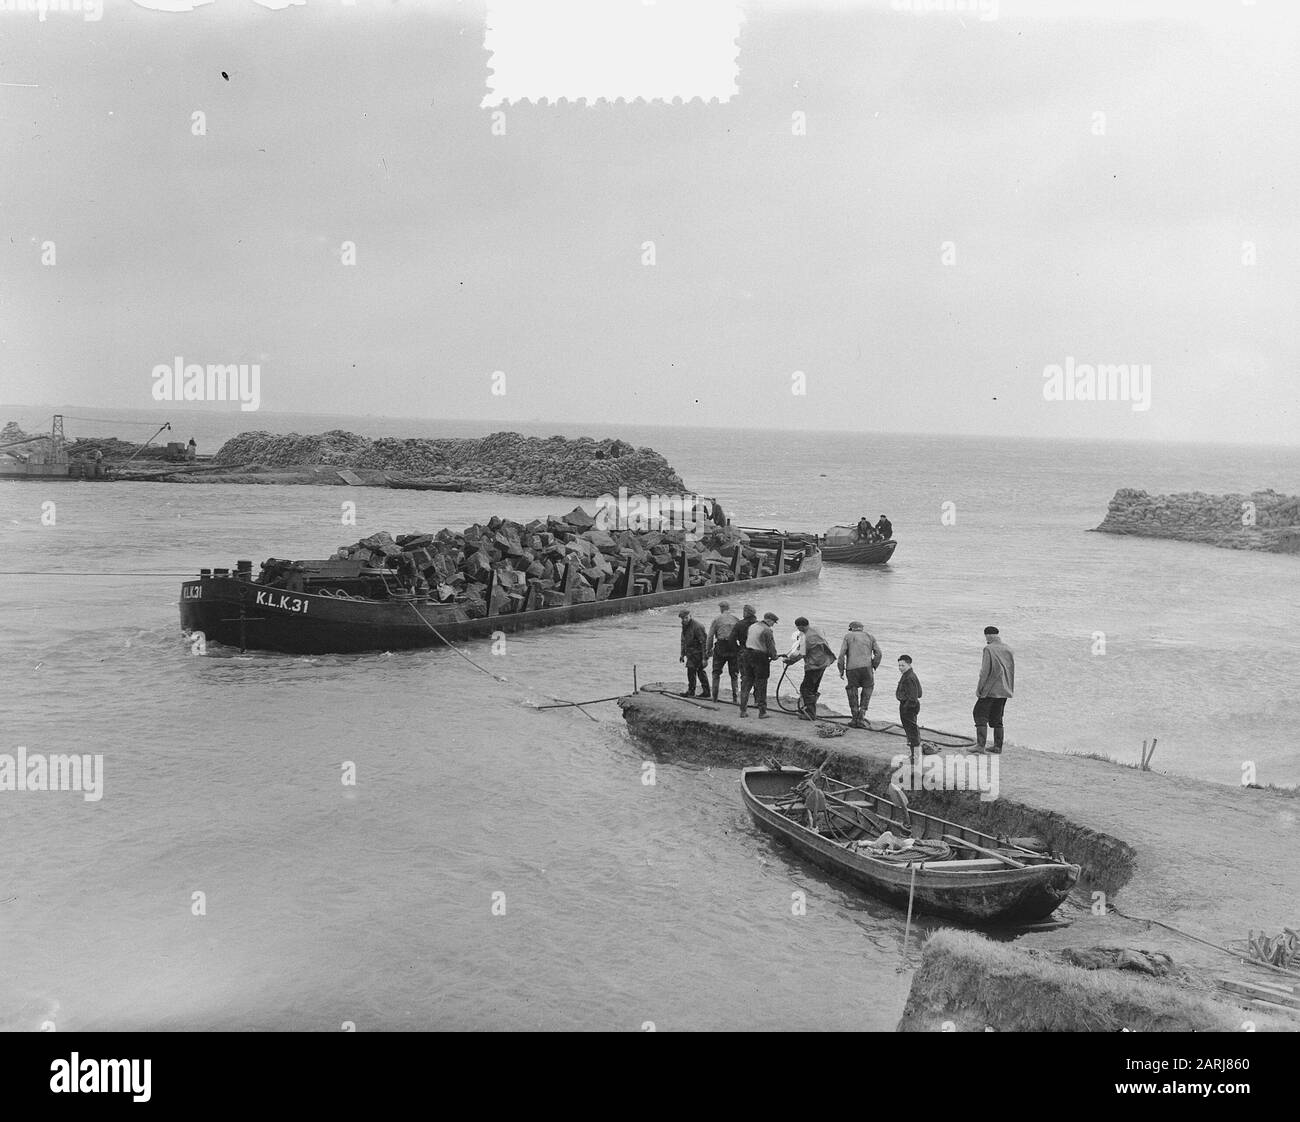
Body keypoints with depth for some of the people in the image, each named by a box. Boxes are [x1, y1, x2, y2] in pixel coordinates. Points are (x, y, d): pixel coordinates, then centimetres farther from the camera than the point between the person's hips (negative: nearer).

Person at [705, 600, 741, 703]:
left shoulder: (717, 619, 0)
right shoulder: (736, 619, 7)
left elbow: (710, 636, -2)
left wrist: (708, 650, 4)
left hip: (720, 648, -2)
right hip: (733, 648, 2)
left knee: (716, 673, 9)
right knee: (734, 674, 11)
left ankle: (715, 697, 5)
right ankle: (734, 697, 7)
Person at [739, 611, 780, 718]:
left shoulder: (751, 626, 12)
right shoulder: (767, 630, -12)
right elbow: (771, 646, -12)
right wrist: (774, 656, 8)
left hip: (747, 655, 6)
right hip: (760, 657, -6)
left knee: (746, 684, 10)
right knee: (761, 685, 3)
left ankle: (742, 710, 9)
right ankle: (762, 711, 7)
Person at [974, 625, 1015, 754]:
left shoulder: (989, 649, -12)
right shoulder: (1008, 649, 8)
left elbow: (985, 671, -15)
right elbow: (1012, 670, 12)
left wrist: (979, 688, -8)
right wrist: (1009, 687, 19)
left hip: (990, 689, -7)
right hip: (1004, 690, 7)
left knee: (981, 714, -1)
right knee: (997, 718, 13)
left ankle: (981, 744, -9)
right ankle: (998, 746, 12)